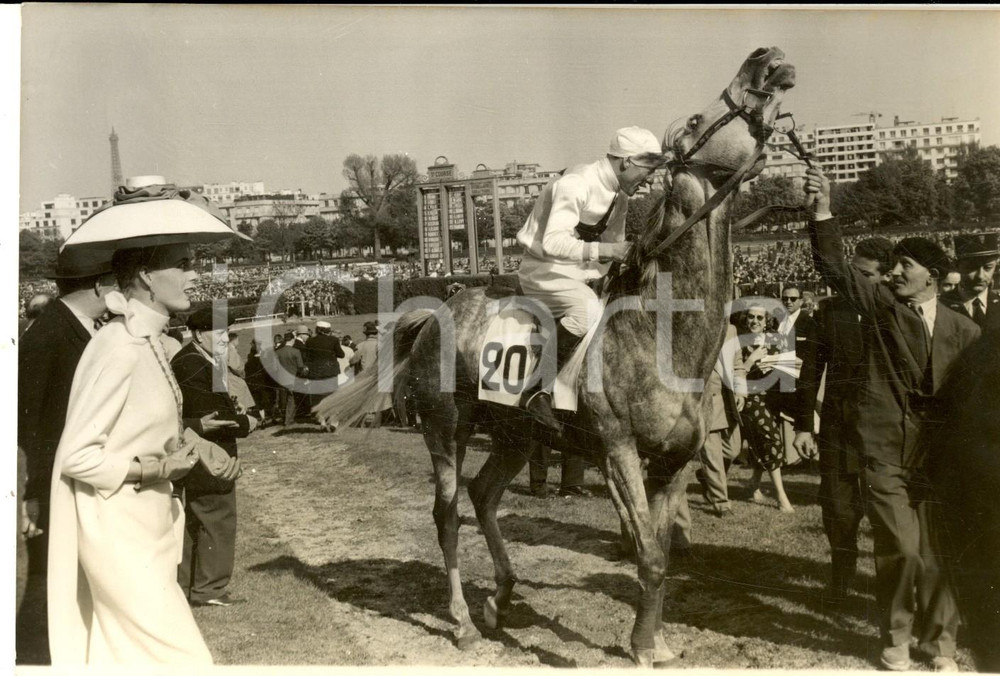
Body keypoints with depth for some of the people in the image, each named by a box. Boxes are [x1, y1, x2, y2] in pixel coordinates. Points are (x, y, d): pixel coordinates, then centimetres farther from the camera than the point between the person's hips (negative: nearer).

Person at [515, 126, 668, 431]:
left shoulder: (620, 196, 8)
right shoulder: (576, 184, -21)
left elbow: (613, 245, 17)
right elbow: (552, 242, -32)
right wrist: (602, 250, -38)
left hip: (581, 272, 10)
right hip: (545, 269, -10)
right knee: (587, 308, -35)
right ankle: (538, 391, -26)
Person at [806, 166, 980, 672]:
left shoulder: (962, 330, 5)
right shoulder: (880, 305, 1)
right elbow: (834, 265, -9)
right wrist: (823, 209, -21)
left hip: (939, 452, 2)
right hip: (885, 448, -2)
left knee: (940, 551, 8)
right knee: (900, 549, -4)